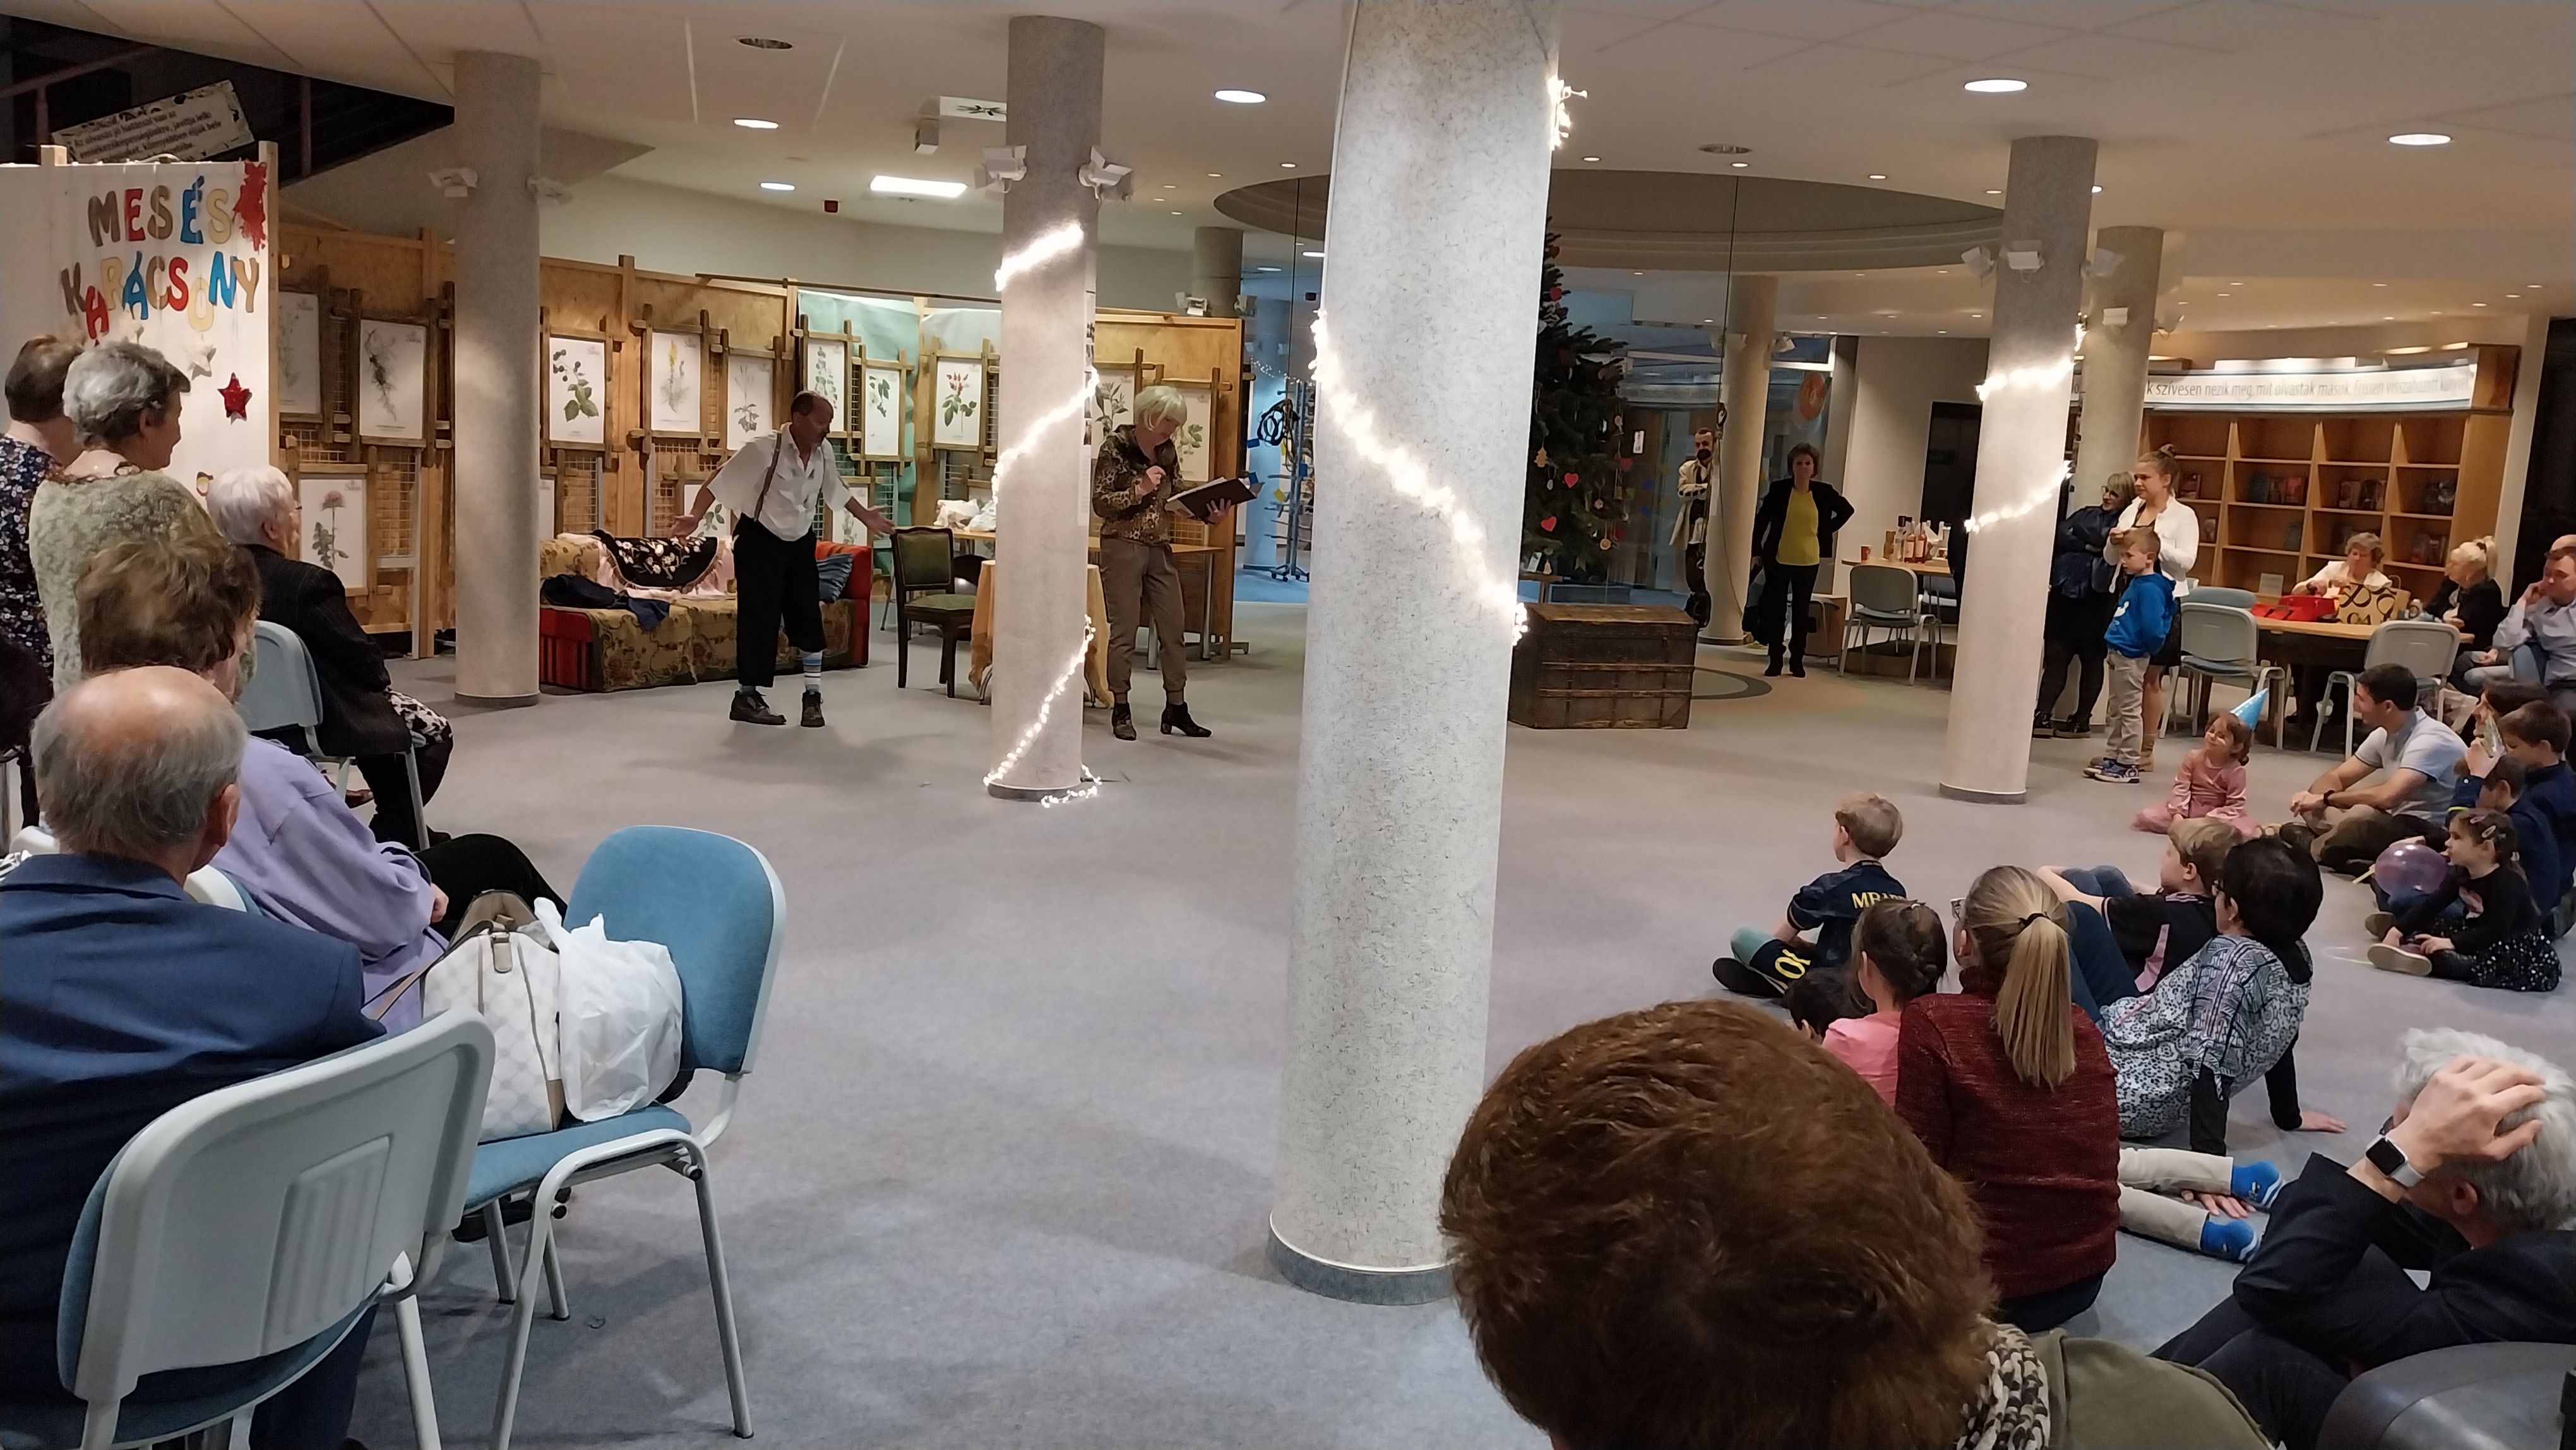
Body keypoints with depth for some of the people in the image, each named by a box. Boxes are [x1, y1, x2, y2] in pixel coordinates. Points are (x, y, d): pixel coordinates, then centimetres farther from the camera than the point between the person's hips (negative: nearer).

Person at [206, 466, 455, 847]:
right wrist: (380, 676, 4)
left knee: (380, 706, 32)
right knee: (435, 732, 12)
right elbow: (366, 662, -20)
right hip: (311, 724, -9)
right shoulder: (307, 583, -27)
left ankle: (395, 829, 40)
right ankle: (392, 838, 17)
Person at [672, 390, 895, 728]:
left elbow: (836, 490, 17)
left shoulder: (824, 452, -3)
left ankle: (813, 695, 12)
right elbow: (719, 481, -19)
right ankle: (747, 696, 6)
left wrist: (866, 517, 21)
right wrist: (695, 517, -30)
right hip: (760, 541, -6)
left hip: (800, 542, 6)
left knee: (808, 616, 4)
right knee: (759, 618, -4)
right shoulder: (764, 449, -21)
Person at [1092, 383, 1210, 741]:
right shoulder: (1115, 446, -8)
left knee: (1172, 628, 6)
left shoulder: (1168, 451, 8)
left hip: (1160, 548, 6)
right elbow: (1099, 502, -11)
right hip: (1122, 547, -6)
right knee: (1124, 631, -2)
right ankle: (1120, 710, 7)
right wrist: (1139, 490, -22)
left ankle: (1176, 708, 14)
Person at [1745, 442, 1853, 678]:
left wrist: (1825, 533, 7)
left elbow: (1846, 510, 14)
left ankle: (1797, 660, 16)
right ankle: (1776, 660, 10)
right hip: (1778, 559, -1)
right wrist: (1757, 552, -1)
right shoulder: (1779, 489, -6)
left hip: (1808, 561, 1)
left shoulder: (1823, 491, -2)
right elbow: (1761, 520, 0)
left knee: (1801, 611, 7)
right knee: (1776, 609, 2)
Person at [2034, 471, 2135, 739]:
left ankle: (2082, 719, 10)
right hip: (2066, 591, 5)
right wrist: (2088, 546, -9)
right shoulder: (2086, 513, 17)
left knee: (2091, 658, 4)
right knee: (2055, 654, 0)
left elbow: (2110, 543, -17)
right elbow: (2059, 536, 4)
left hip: (2097, 598, -5)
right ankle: (2043, 715, -2)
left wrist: (2078, 534, -4)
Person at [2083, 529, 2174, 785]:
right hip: (2118, 653, 10)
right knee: (2115, 710, 16)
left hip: (2132, 657, -10)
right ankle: (2111, 757, 25)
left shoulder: (2150, 588, -20)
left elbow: (2153, 629, -24)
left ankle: (2129, 765, 5)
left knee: (2130, 711, -1)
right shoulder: (2136, 582, 10)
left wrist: (2150, 651, -10)